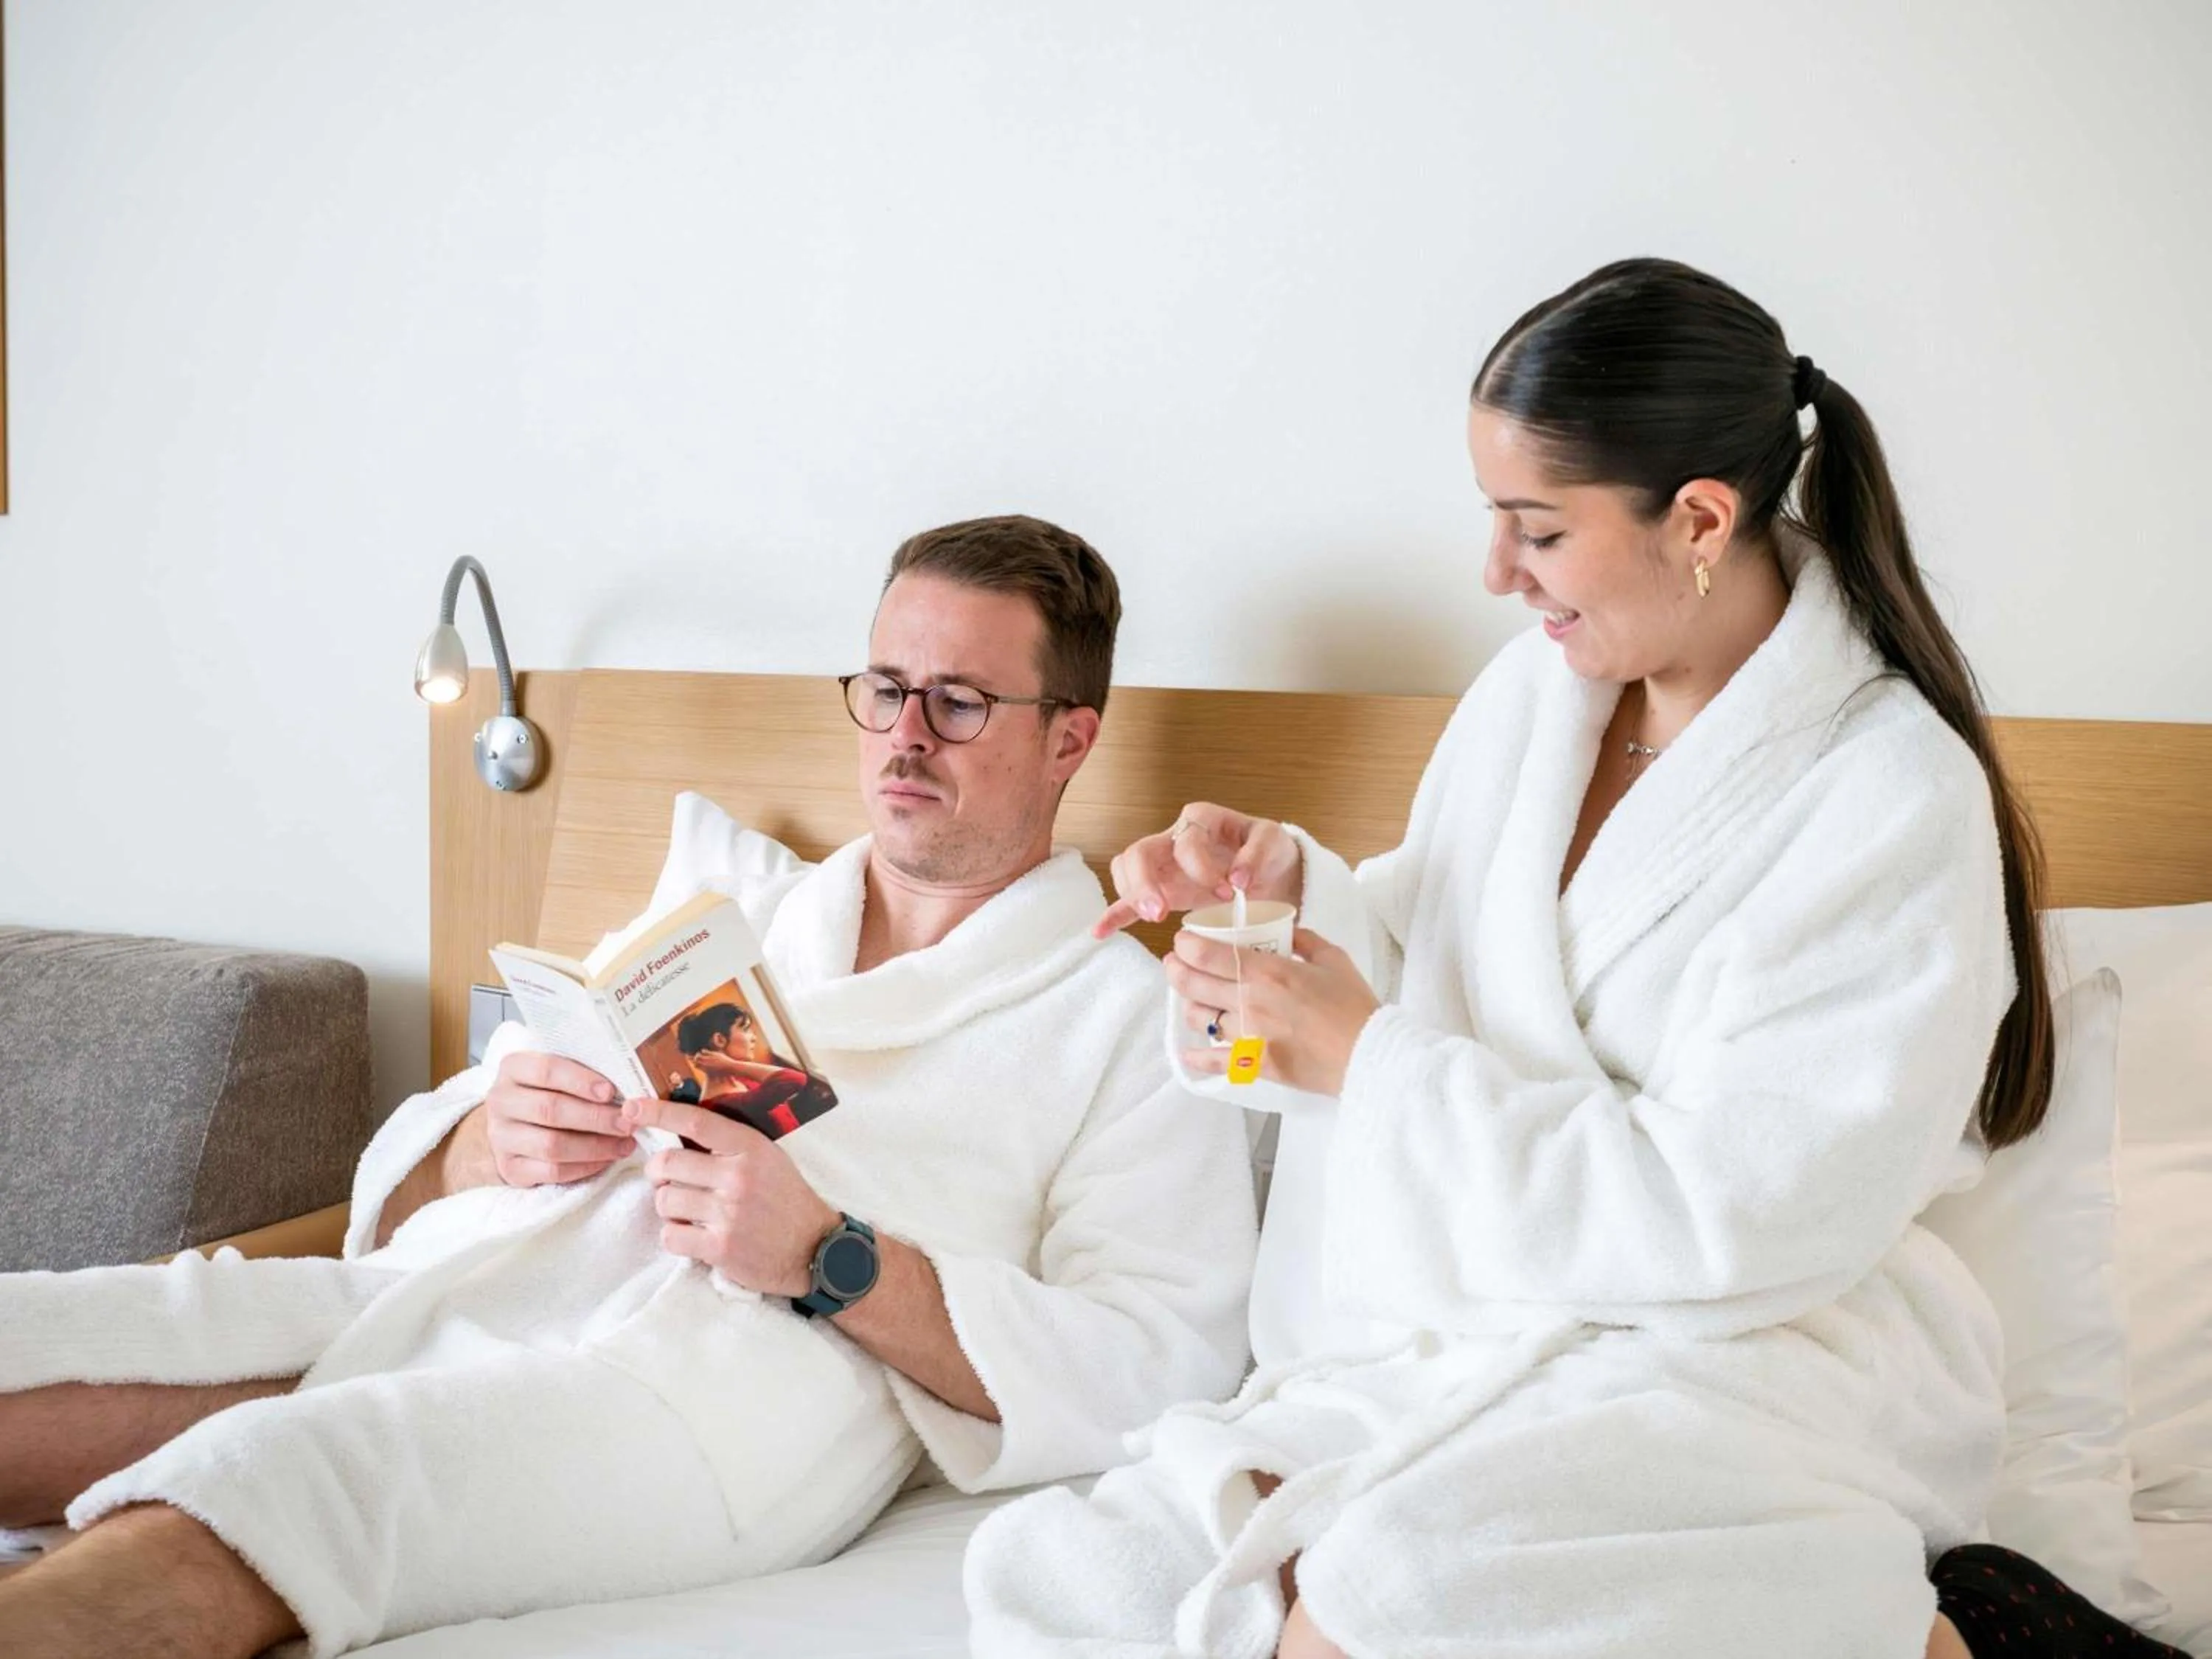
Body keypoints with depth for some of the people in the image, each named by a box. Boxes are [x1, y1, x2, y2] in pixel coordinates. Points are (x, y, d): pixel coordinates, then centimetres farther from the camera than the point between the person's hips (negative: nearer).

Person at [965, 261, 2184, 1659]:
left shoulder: (1897, 801, -14)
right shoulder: (1539, 687, 7)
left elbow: (1726, 1219, -19)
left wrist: (1366, 1060, -14)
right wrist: (1289, 880, -2)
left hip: (1745, 1355, -4)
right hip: (1460, 1330, 5)